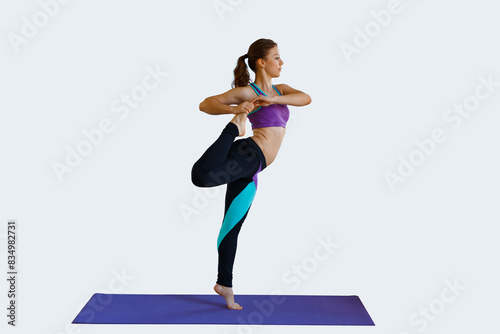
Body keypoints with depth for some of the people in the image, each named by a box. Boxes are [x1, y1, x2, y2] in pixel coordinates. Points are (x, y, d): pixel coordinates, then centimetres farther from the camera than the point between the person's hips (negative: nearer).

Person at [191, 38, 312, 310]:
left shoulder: (279, 89, 21)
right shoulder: (246, 92, 2)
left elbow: (306, 98, 1)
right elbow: (205, 104, -4)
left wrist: (272, 99, -14)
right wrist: (234, 110, -21)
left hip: (251, 171, 7)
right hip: (248, 154, -7)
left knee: (231, 227, 14)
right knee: (201, 176, -40)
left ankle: (224, 284, 24)